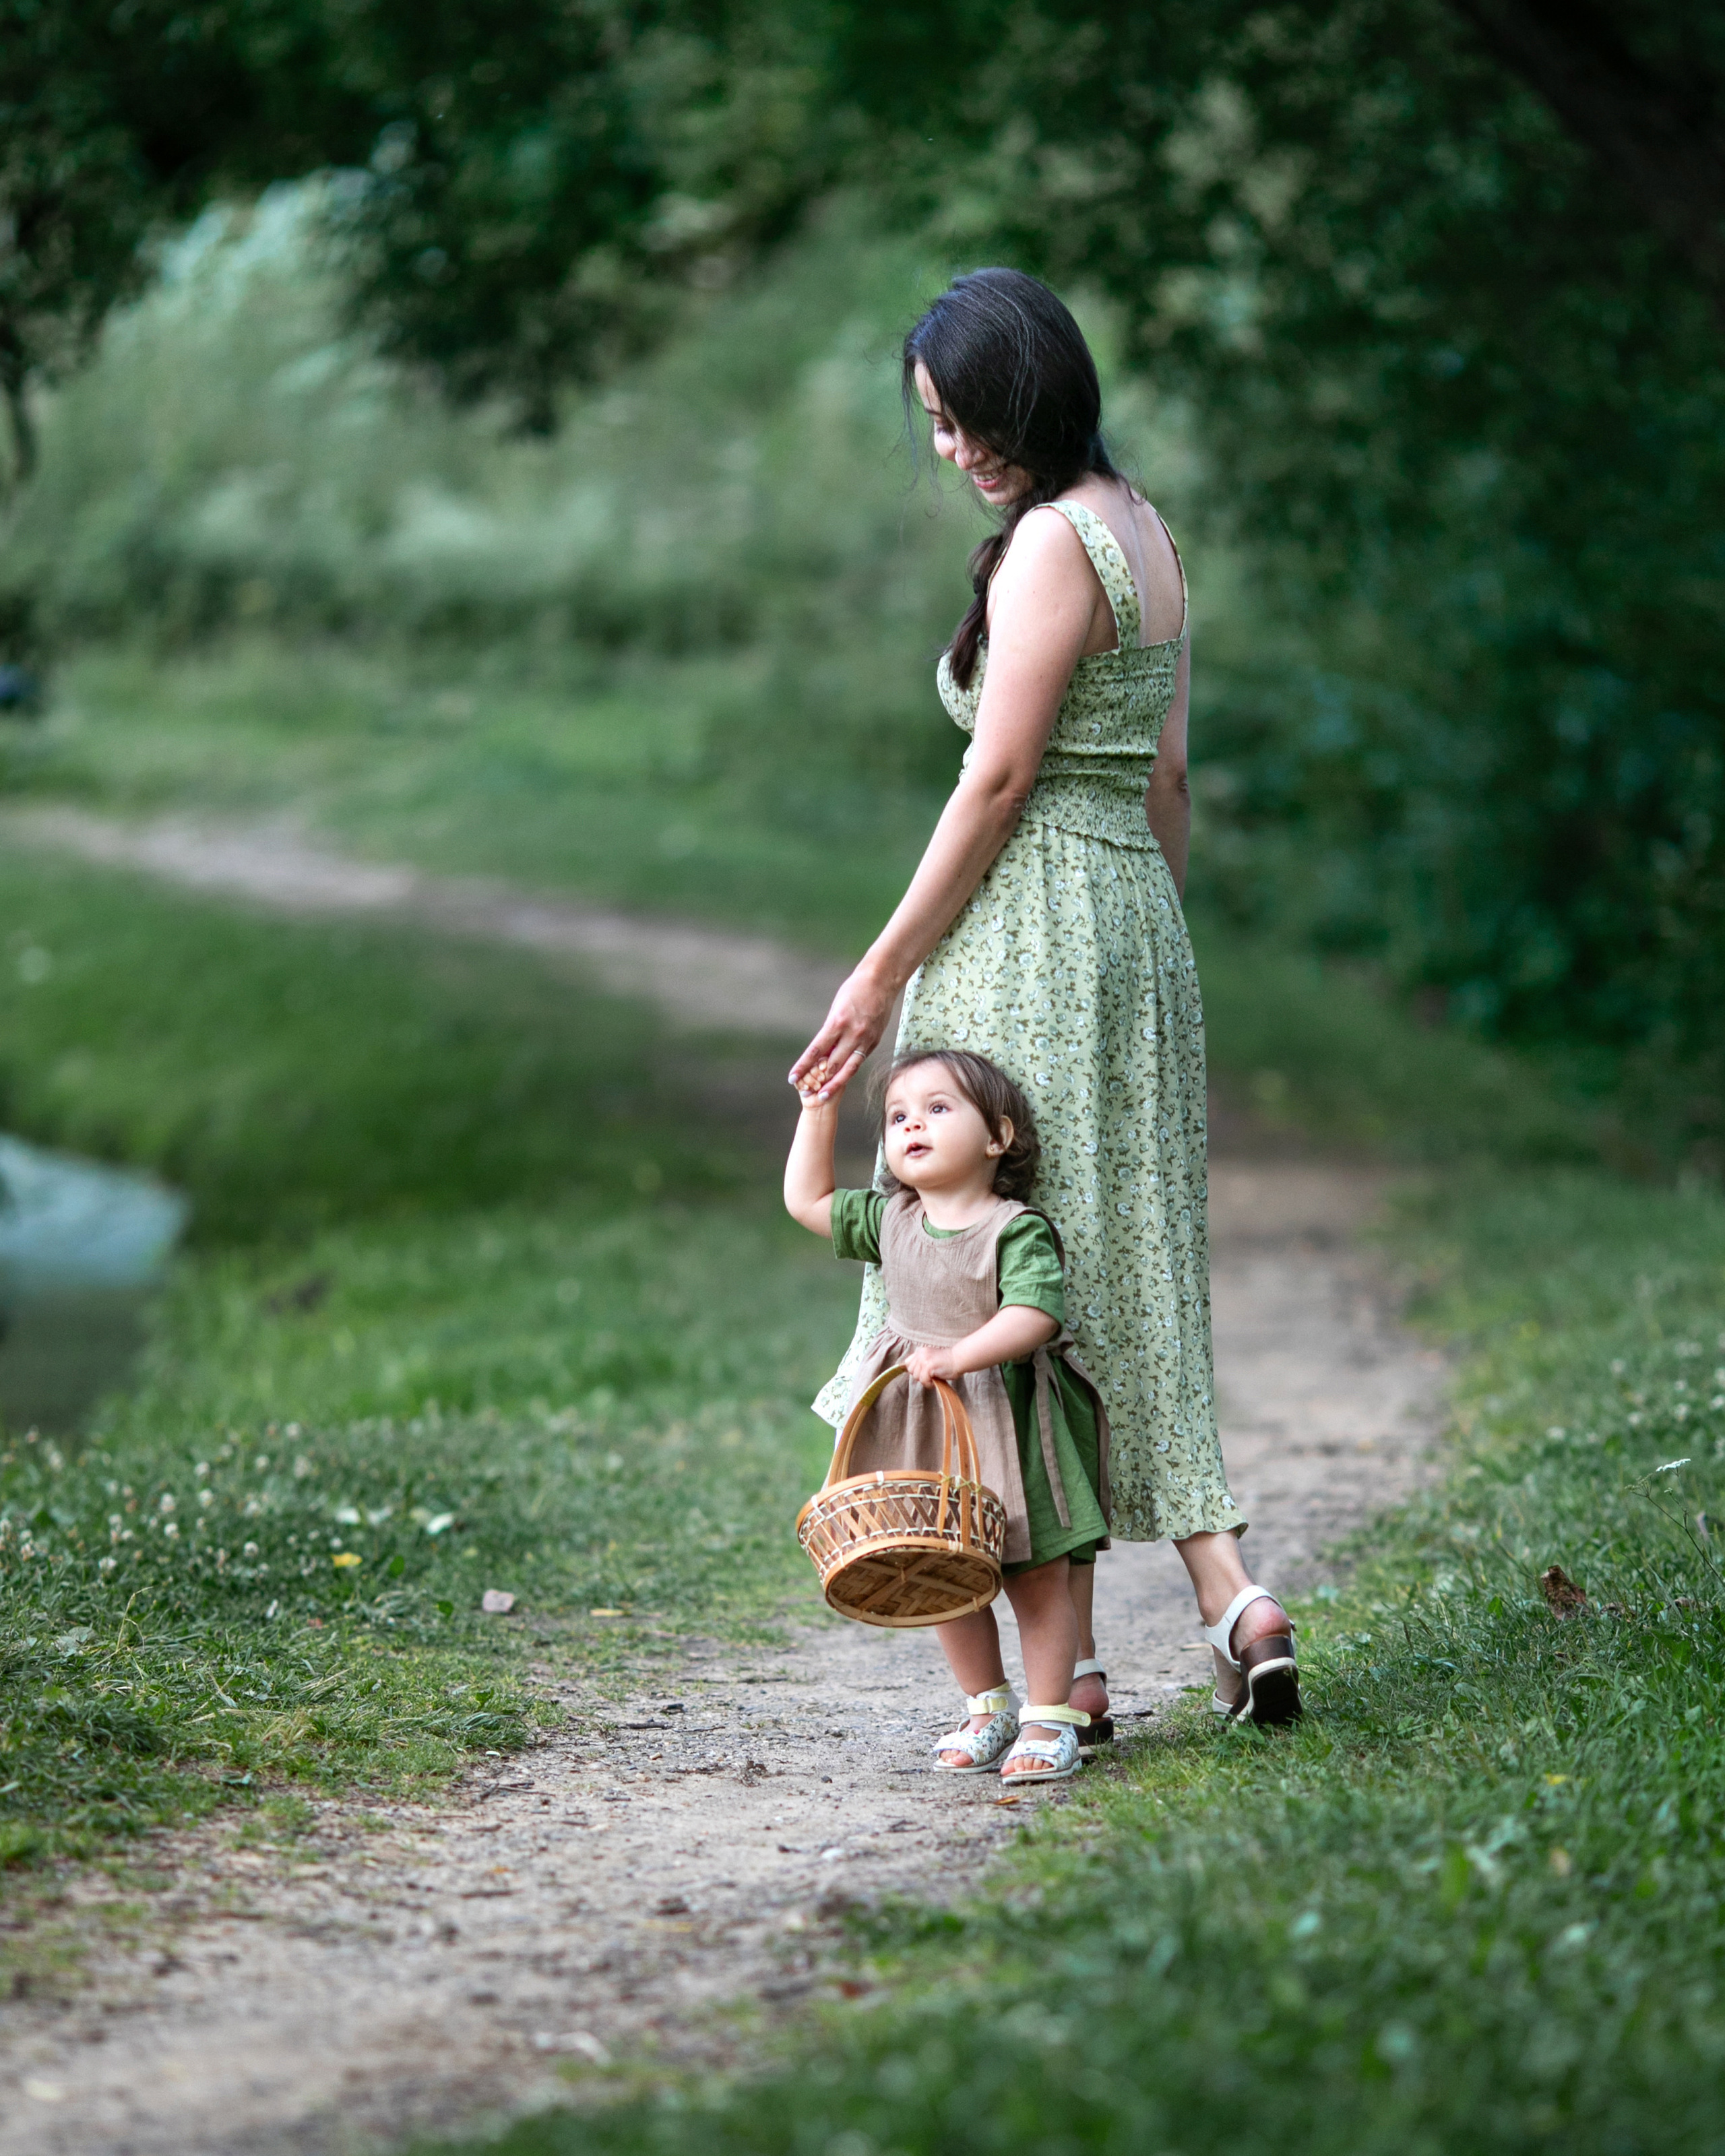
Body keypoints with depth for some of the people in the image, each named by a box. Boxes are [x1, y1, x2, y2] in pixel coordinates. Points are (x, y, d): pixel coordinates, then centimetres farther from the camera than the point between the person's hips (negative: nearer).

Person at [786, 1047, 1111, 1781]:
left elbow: (1035, 1314, -26)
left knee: (1037, 1578, -2)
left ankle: (1051, 1720, 6)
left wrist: (960, 1355, -38)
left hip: (1006, 1420, -6)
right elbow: (807, 1200, 18)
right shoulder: (891, 1223, 7)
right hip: (923, 1428, 6)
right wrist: (820, 1111, 12)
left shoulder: (1017, 1230, -14)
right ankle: (989, 1709, 25)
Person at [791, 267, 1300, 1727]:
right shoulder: (1146, 531, 14)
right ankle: (1229, 1593, 0)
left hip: (1031, 935, -9)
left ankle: (1068, 1663, -1)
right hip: (1135, 921, 9)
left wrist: (883, 974, -12)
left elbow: (999, 780, -16)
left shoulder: (1051, 541, -13)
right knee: (1131, 1279, 10)